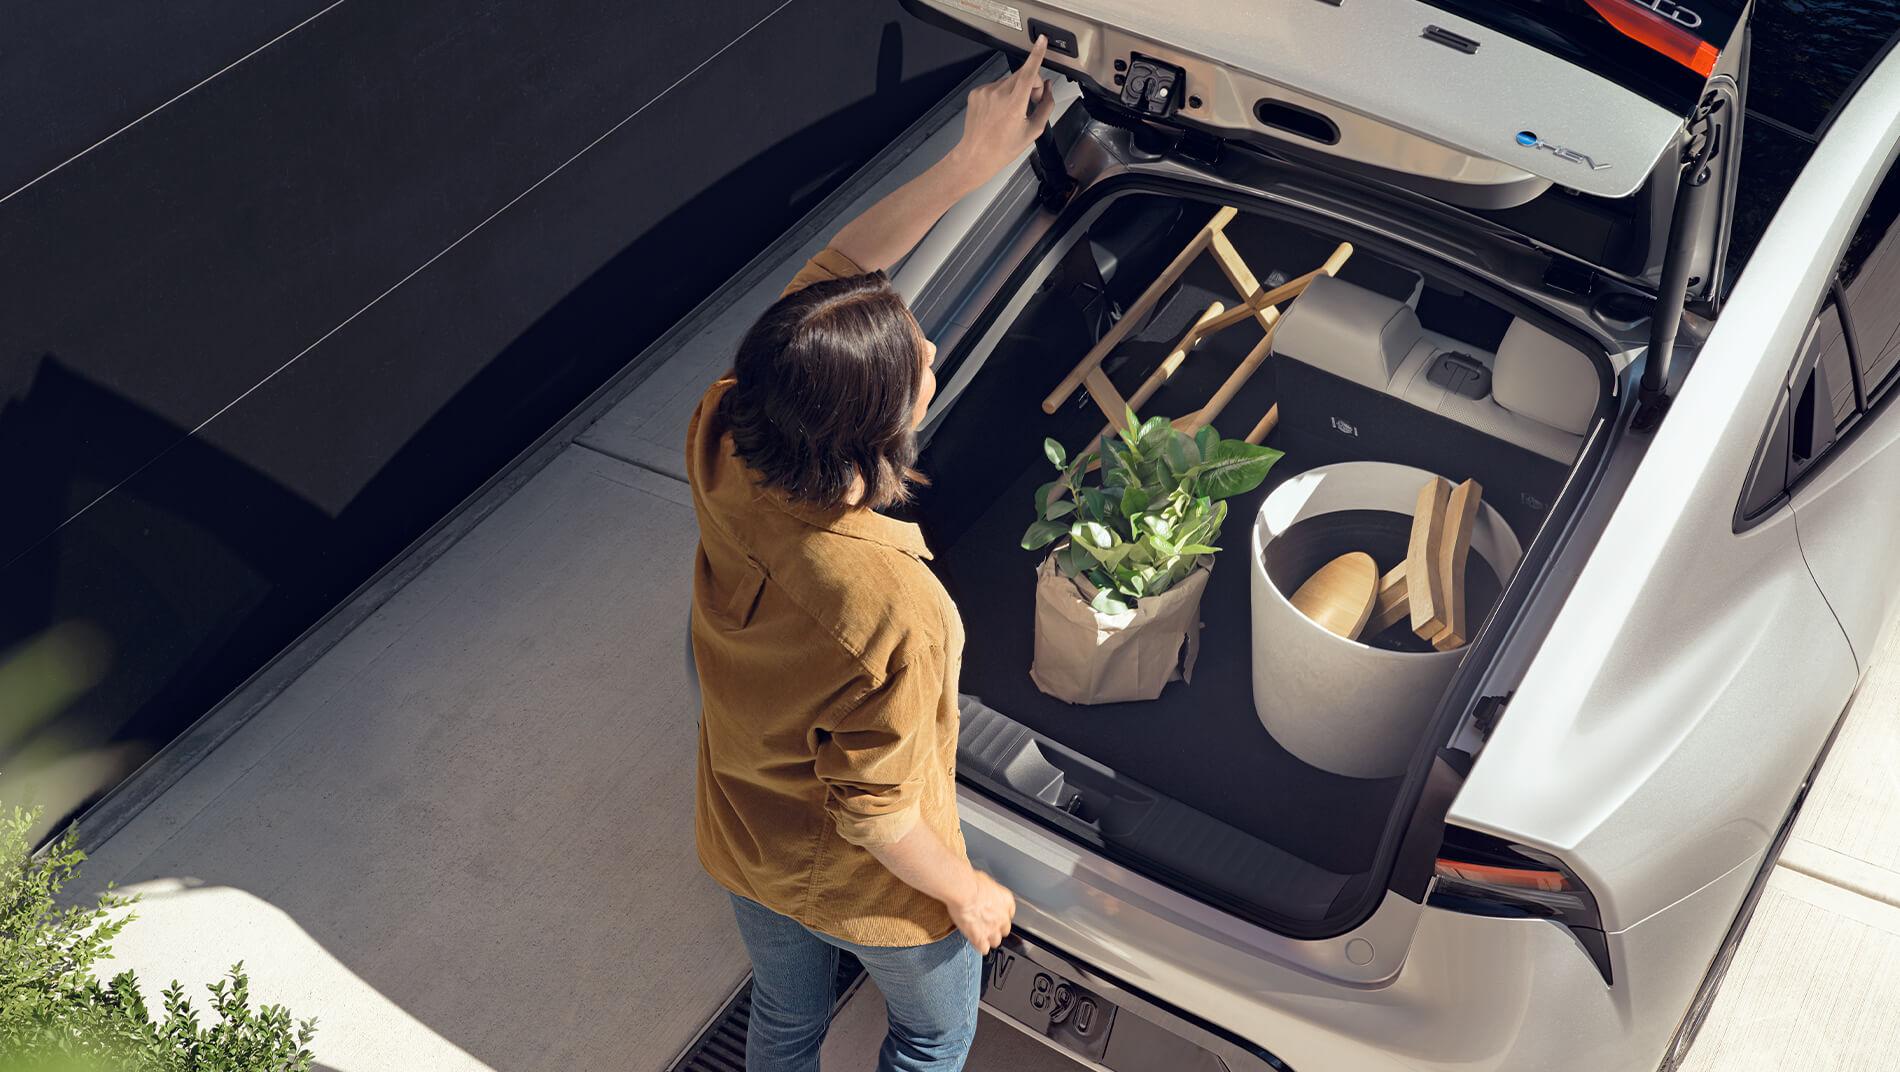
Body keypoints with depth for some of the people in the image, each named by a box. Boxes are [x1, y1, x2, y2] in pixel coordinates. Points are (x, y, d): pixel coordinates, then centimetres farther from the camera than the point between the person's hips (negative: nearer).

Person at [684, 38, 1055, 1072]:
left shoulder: (721, 445, -26)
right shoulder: (893, 608, -43)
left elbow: (830, 271, -12)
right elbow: (874, 812, -28)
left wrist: (970, 160, -14)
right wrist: (966, 893, -9)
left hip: (745, 849, 5)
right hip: (864, 886, -5)